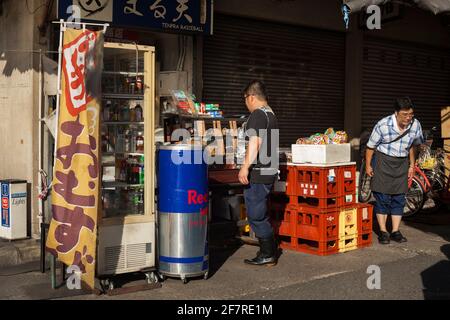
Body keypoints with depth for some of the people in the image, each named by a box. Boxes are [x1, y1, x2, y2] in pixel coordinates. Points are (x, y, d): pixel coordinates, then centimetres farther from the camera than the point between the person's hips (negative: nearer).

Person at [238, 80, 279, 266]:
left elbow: (255, 142, -23)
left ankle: (268, 255, 4)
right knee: (260, 215, 16)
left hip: (258, 173, -10)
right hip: (270, 171, 10)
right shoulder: (271, 114, 18)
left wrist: (245, 166, -27)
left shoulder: (257, 114, -12)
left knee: (256, 215, -3)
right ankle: (268, 252, 22)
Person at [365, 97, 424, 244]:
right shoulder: (383, 125, -20)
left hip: (402, 163, 4)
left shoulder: (416, 125, -8)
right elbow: (371, 146, -8)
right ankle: (383, 231, 6)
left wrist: (412, 165, 12)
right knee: (382, 197, -3)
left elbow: (412, 146, 9)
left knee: (399, 198, 4)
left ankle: (395, 231, 13)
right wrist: (368, 165, -5)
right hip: (383, 160, -4)